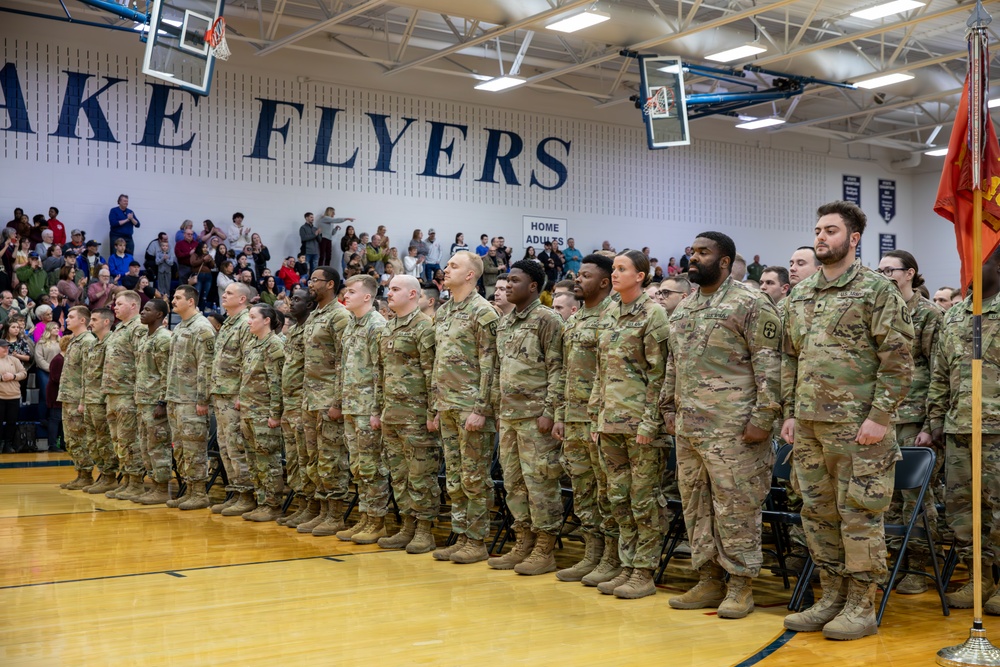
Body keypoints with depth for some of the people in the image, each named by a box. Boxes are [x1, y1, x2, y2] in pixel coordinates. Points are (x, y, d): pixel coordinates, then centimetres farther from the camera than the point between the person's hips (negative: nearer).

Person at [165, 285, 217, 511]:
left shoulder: (202, 328, -12)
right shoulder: (178, 329, 17)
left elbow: (207, 367, -17)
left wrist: (202, 400, -20)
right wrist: (169, 396, 18)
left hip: (191, 400, -9)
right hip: (175, 399, 10)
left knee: (194, 448, -6)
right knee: (180, 448, 12)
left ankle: (200, 494, 0)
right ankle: (189, 491, 18)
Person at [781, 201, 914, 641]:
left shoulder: (877, 291, -5)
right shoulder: (799, 296, 13)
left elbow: (898, 360, -9)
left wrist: (879, 416, -15)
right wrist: (791, 413, 11)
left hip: (856, 426, -6)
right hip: (808, 426, 6)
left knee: (858, 515, -1)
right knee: (818, 513, 11)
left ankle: (862, 607, 9)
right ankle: (831, 599, 22)